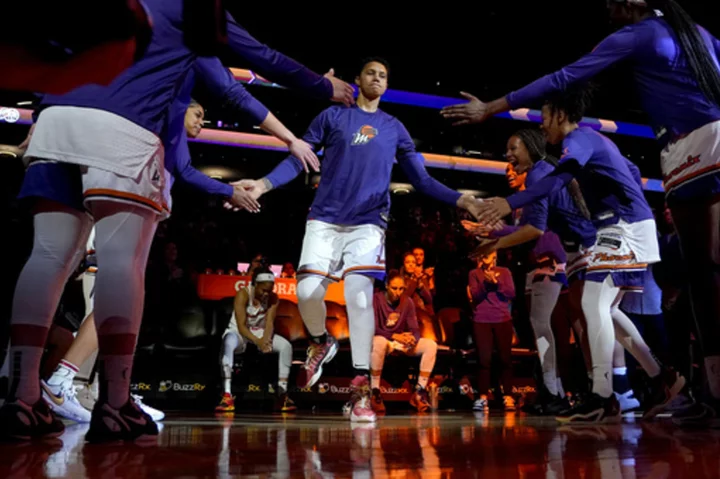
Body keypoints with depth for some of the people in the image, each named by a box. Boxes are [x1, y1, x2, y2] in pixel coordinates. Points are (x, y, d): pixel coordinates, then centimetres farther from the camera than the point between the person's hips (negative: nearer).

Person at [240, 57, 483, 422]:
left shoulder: (395, 128, 15)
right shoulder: (332, 116, 11)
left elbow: (421, 179, 13)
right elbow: (298, 159, 6)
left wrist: (458, 199, 0)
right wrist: (265, 183, -10)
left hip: (368, 222, 0)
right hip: (325, 218, 0)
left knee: (359, 292, -17)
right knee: (307, 290, -12)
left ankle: (361, 386, -10)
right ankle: (322, 343, 22)